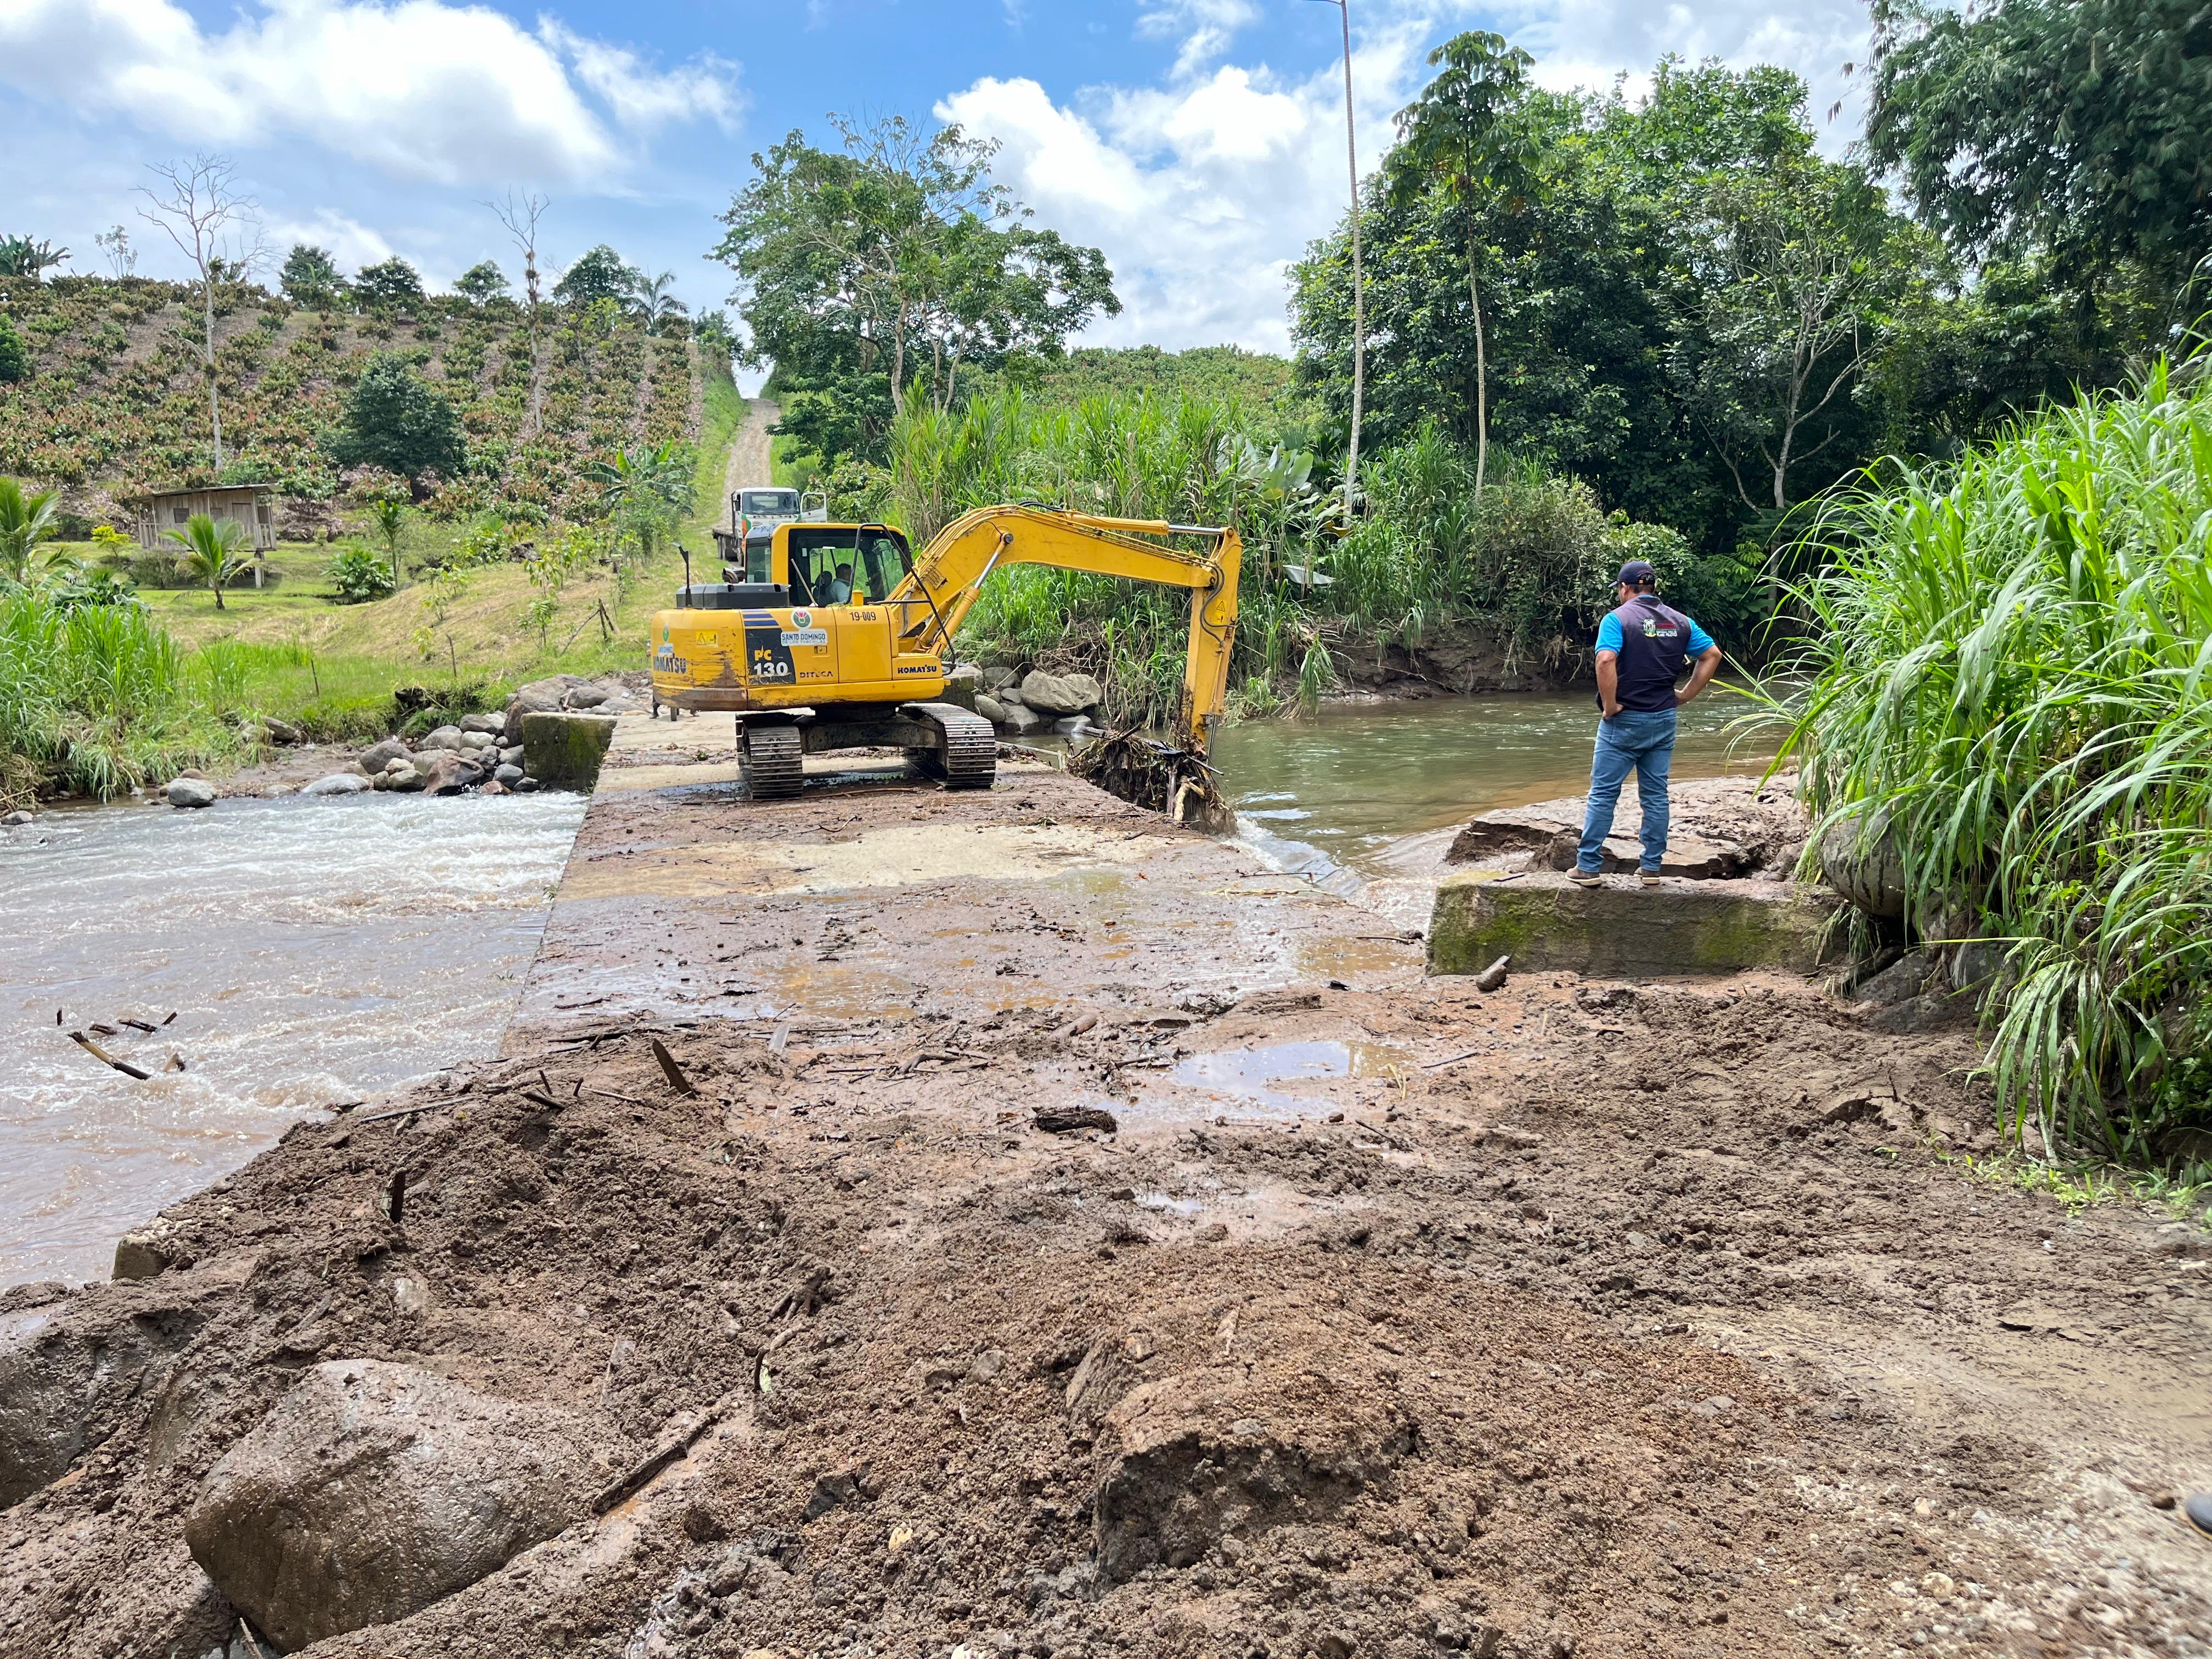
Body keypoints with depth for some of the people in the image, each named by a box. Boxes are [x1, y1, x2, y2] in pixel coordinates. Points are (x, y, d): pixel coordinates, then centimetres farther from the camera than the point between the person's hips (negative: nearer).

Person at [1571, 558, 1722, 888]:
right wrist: (1685, 696, 7)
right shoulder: (1680, 622, 7)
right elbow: (1712, 655, 7)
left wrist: (1610, 706, -16)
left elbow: (1606, 661, -25)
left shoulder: (1617, 618, -10)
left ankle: (1588, 867, 2)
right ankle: (1652, 867, 14)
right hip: (1664, 721, 5)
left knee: (1603, 793, 1)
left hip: (1624, 721, -5)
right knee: (1656, 795, 10)